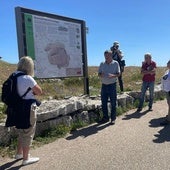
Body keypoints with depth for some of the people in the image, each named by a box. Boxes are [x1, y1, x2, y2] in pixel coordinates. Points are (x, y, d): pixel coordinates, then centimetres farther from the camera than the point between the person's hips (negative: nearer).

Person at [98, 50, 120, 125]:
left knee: (113, 103, 2)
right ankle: (105, 118, 21)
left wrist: (113, 75, -23)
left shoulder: (115, 63, -1)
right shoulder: (102, 64, 8)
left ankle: (113, 118, 14)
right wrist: (101, 75, -16)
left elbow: (118, 74, -2)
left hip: (112, 85, -3)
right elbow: (99, 74, 8)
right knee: (103, 102, 7)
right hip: (104, 85, 3)